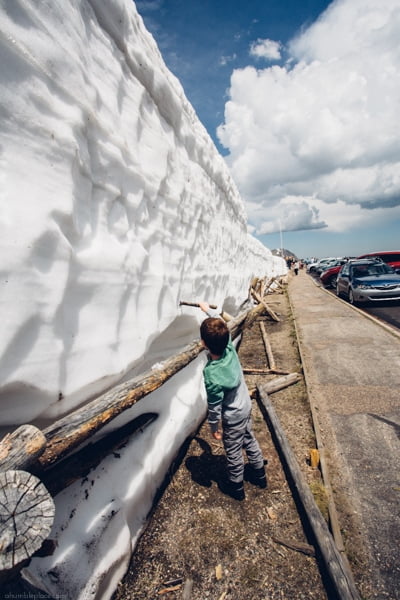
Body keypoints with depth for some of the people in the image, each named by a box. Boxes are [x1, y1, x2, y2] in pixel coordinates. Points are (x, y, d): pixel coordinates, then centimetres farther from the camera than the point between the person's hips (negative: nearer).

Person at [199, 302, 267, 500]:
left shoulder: (211, 373, -36)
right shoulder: (230, 348, -21)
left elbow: (214, 406, -24)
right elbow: (223, 325, -1)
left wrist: (214, 428, -7)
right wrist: (208, 309, 9)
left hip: (232, 417, -6)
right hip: (246, 406, 7)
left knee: (233, 452, 19)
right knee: (249, 441, 29)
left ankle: (235, 486, 43)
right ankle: (259, 474, 51)